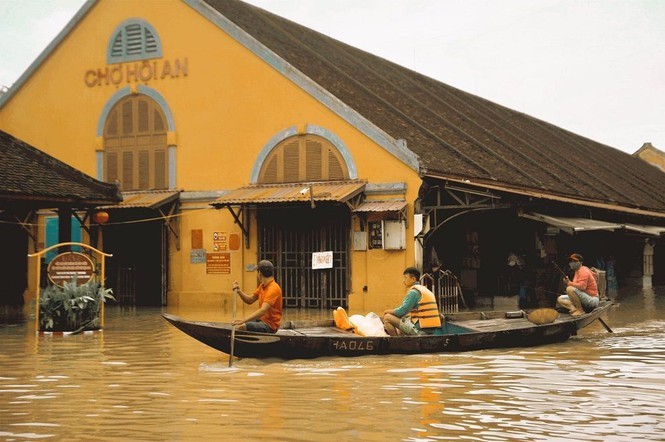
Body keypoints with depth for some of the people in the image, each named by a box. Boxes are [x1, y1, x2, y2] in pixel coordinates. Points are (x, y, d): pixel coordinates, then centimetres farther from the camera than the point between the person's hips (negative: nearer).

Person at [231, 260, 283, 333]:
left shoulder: (273, 289, -21)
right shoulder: (262, 286, 11)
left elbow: (263, 310, -32)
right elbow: (250, 300, 16)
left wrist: (243, 320, -39)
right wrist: (239, 291, -3)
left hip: (270, 325, -10)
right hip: (261, 320, 10)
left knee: (241, 327, -26)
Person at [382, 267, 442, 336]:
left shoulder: (414, 292, -10)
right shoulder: (425, 290, 19)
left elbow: (402, 311, -13)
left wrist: (388, 311, 5)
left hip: (420, 330, -10)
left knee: (387, 318, -9)